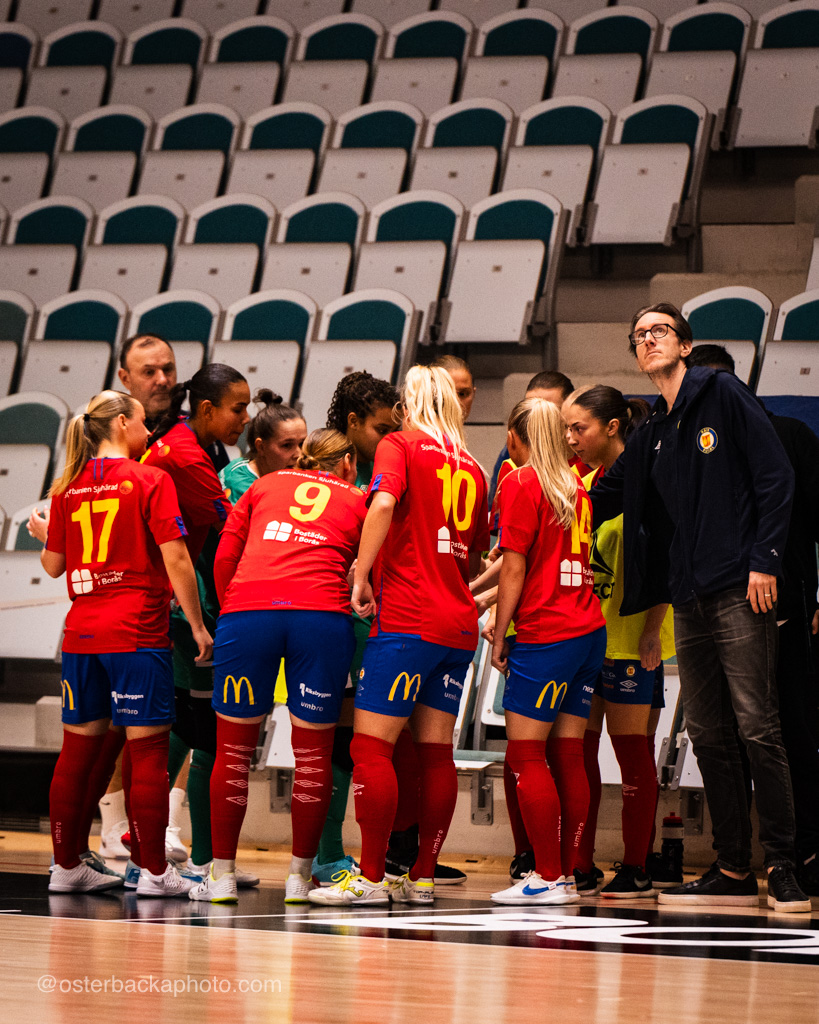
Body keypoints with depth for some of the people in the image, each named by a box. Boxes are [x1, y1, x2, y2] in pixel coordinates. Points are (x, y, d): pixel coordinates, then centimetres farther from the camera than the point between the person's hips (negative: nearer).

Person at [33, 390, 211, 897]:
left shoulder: (68, 488, 9)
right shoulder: (151, 480, -5)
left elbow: (54, 565, 14)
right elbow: (176, 559, -11)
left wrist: (44, 533, 35)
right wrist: (198, 625, -5)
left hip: (81, 632, 5)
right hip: (137, 632, -5)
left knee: (78, 750, 11)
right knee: (148, 750, -2)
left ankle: (67, 866, 16)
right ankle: (154, 870, -1)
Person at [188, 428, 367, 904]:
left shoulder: (265, 485, 26)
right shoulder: (358, 501, 23)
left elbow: (225, 556, 17)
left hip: (246, 610, 1)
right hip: (322, 612, -1)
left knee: (234, 748, 10)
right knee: (313, 751, 9)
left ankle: (222, 874, 12)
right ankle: (300, 875, 12)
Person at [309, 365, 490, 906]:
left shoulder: (400, 445, 1)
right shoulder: (472, 467, 16)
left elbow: (383, 502, -19)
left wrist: (361, 577, -15)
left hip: (406, 619, -6)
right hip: (459, 623, 6)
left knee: (372, 745, -5)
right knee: (437, 750, 8)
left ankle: (371, 877, -9)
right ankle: (423, 877, 10)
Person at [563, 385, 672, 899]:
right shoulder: (587, 481, 14)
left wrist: (652, 630, -19)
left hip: (630, 637, -8)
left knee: (633, 752, -2)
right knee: (577, 751, 5)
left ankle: (637, 870, 3)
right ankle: (580, 868, 9)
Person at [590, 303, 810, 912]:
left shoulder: (723, 395, 0)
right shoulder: (652, 437, 19)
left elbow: (775, 476, -6)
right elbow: (600, 502, 24)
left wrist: (764, 560, -13)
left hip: (739, 590, -7)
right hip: (689, 600, 7)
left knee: (758, 729, -10)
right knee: (709, 736, 6)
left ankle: (783, 868, -7)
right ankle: (734, 871, 10)